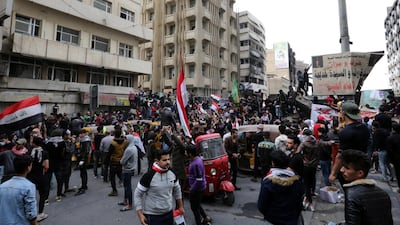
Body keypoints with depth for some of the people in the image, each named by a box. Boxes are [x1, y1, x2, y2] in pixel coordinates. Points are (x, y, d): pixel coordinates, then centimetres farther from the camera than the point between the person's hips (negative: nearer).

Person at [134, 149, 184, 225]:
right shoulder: (149, 176, -20)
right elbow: (137, 194, -12)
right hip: (152, 215, -4)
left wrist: (180, 206, 14)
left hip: (169, 213, 5)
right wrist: (140, 215, -13)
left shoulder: (172, 174, -5)